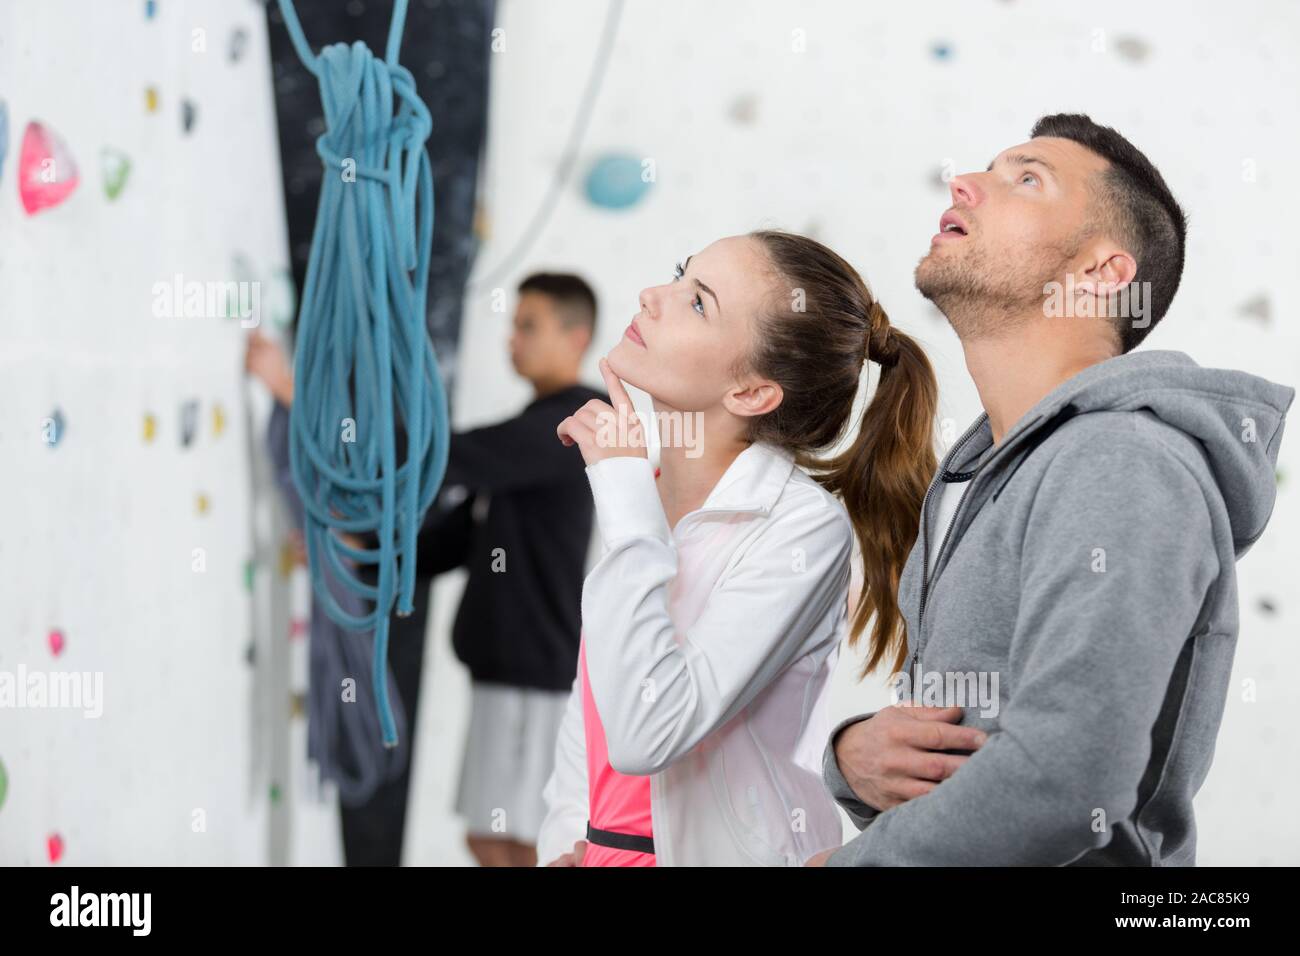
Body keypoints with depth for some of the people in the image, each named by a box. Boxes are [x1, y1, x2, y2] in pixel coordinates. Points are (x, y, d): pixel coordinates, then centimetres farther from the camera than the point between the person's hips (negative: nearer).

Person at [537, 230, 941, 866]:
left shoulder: (806, 526, -19)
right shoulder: (639, 497, 2)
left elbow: (645, 732, -27)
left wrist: (626, 497, -23)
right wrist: (563, 845, -2)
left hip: (716, 846, -6)